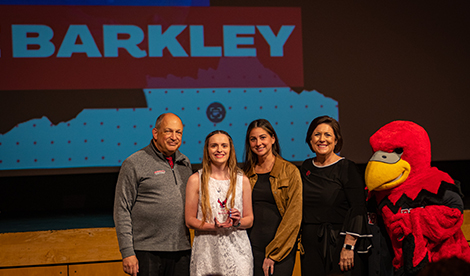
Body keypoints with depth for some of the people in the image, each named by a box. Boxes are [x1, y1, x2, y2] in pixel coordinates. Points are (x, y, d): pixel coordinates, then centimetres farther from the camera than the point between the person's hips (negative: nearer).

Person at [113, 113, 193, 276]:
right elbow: (122, 211, -5)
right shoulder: (134, 164, -3)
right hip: (147, 252, -5)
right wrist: (127, 252, -10)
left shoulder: (184, 163, 14)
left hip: (181, 251, 5)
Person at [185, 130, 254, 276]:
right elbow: (190, 220, 1)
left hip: (237, 250, 1)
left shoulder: (242, 180, 8)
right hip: (206, 250, -1)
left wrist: (238, 223, -10)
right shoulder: (195, 180, 2)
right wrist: (213, 227, -15)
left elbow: (250, 220, 11)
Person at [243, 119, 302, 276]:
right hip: (251, 245, 3)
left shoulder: (290, 172, -2)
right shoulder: (246, 173, 10)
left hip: (281, 248, -3)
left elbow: (294, 216, -6)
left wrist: (274, 254, -9)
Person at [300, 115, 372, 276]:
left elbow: (358, 209, -12)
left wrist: (348, 247, -18)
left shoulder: (347, 168, -6)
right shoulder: (306, 168, 9)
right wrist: (299, 242, 13)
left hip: (339, 241, -4)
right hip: (311, 243, 5)